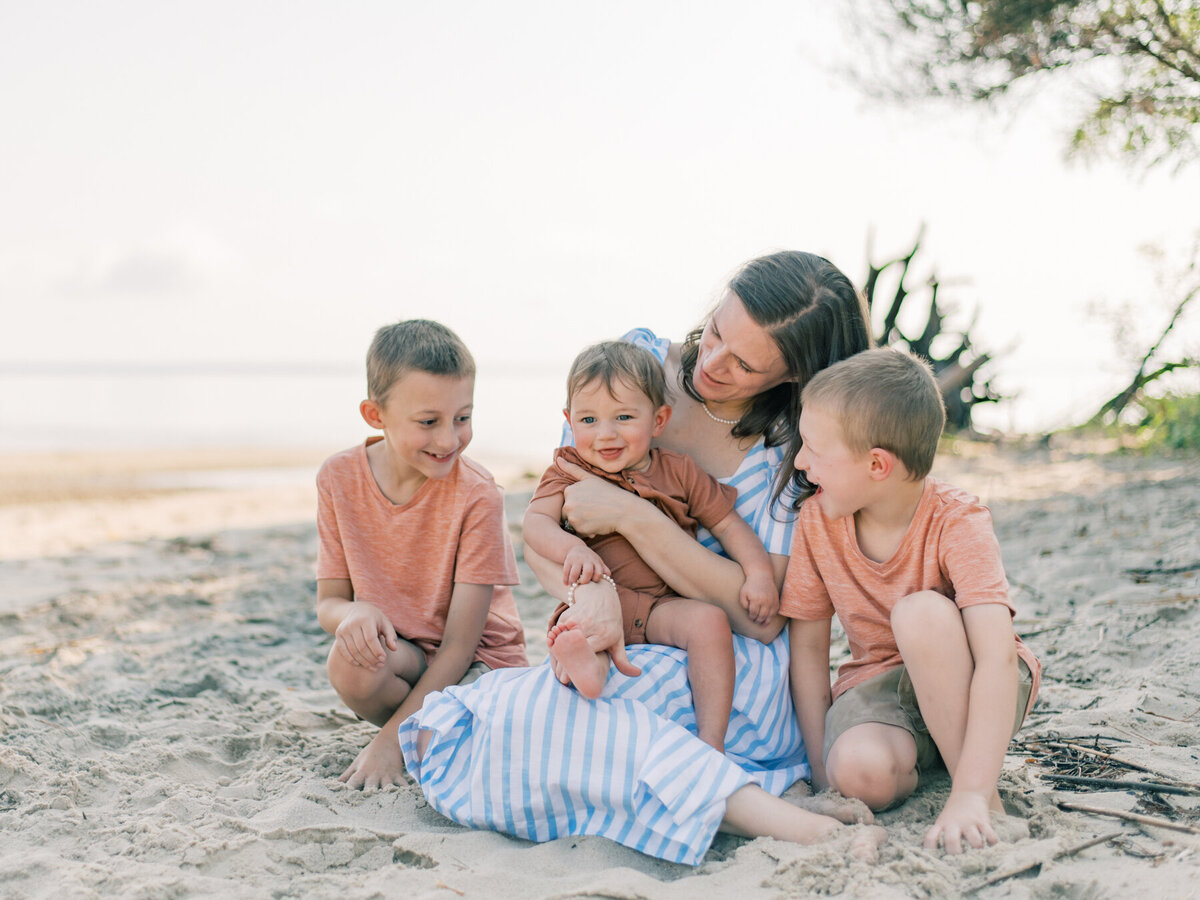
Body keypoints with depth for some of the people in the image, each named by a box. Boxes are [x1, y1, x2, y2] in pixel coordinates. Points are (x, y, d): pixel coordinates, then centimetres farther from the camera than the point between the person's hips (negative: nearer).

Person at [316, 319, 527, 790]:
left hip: (480, 662, -3)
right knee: (349, 661, -32)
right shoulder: (340, 477, -8)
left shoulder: (476, 495, -20)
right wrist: (353, 612, -28)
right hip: (401, 653, 3)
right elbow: (328, 601, -2)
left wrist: (391, 738, -24)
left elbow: (460, 644, -19)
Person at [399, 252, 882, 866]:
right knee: (444, 728, -22)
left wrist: (632, 516, -22)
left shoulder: (798, 445, -10)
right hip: (628, 653, 6)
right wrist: (589, 591, -26)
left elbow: (763, 616, -17)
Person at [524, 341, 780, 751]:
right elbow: (536, 522, -5)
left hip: (667, 605, 1)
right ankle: (588, 665, -65)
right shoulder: (569, 470, 9)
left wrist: (759, 573, -5)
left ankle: (711, 738, -28)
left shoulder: (679, 472, 11)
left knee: (710, 620, -27)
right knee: (573, 623, -32)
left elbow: (728, 524, 12)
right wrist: (573, 549, -28)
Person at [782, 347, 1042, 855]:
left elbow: (998, 659, -34)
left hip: (974, 695, -2)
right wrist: (822, 768, -7)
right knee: (859, 770, -34)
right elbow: (807, 644, -2)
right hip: (879, 685, 2)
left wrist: (971, 793, -43)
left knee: (921, 612, -35)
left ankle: (974, 784, -21)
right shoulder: (816, 519, -10)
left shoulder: (957, 524, -24)